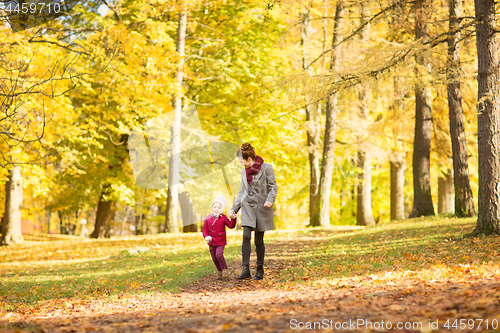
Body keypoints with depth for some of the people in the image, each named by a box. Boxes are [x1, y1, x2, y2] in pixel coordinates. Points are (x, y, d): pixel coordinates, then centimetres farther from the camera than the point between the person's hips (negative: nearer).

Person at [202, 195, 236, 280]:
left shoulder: (223, 218, -5)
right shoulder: (208, 218, 3)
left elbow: (231, 226, -9)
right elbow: (204, 228, 7)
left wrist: (233, 219, -26)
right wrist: (206, 236, -9)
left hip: (220, 242, -4)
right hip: (211, 242, 4)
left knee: (219, 254, -23)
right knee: (214, 258, 8)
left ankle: (224, 269, -2)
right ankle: (220, 272, 24)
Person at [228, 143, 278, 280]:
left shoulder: (266, 168, -5)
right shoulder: (244, 171, 11)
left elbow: (273, 187, -5)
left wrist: (270, 200, -23)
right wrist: (234, 209, 14)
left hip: (262, 208, -3)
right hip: (248, 207, 4)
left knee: (259, 241, 2)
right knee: (246, 237, -13)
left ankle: (260, 270, 17)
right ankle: (246, 269, -14)